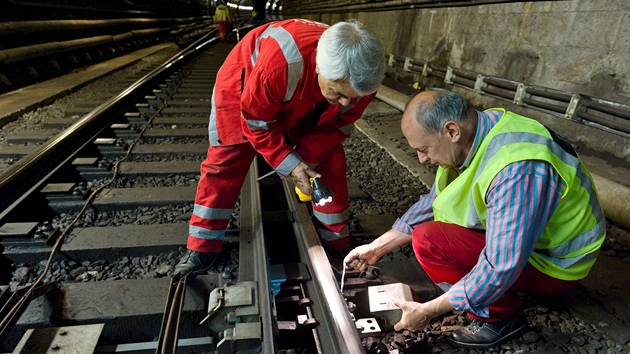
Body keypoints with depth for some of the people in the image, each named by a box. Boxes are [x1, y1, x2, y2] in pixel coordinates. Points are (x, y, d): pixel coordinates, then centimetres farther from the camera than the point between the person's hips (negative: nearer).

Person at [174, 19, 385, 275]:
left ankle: (336, 244, 12)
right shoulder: (279, 63, -46)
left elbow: (338, 125, -13)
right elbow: (256, 121, -29)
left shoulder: (362, 79, -31)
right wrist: (288, 163, -32)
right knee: (225, 161, -5)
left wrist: (306, 156, -22)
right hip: (244, 85, -3)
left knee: (330, 163, -5)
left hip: (306, 106, 4)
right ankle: (203, 247, 10)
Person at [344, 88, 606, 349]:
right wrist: (378, 247, 3)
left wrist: (428, 311, -22)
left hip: (552, 259, -8)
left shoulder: (516, 171, -36)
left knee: (428, 241, -24)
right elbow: (433, 202, 2)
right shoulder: (472, 135, -9)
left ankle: (503, 317, -4)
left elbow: (501, 268, -34)